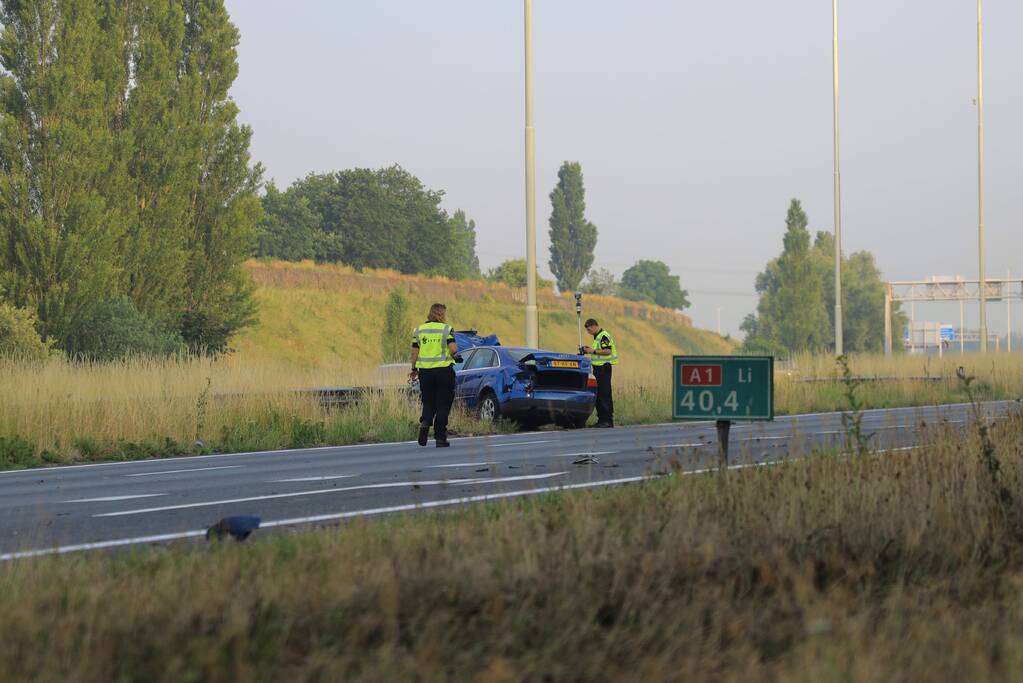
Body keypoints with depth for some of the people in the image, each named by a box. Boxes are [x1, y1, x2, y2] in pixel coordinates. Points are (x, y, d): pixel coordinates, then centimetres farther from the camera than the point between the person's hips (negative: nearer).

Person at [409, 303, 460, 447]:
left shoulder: (419, 330, 5)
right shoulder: (446, 329, -5)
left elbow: (414, 352, 3)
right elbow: (453, 349, -14)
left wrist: (414, 369, 15)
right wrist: (455, 351, 9)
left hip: (425, 370, 3)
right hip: (444, 370, -3)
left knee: (428, 402, 14)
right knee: (443, 404, 6)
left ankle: (425, 422, -15)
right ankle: (440, 438, 5)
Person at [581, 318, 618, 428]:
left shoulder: (603, 336, -14)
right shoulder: (597, 336, 18)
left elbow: (607, 351, -22)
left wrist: (593, 351, -18)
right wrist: (589, 350, 11)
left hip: (604, 368, -11)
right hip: (598, 368, 11)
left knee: (605, 394, -10)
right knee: (598, 394, 11)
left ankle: (608, 420, -10)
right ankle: (601, 419, 15)